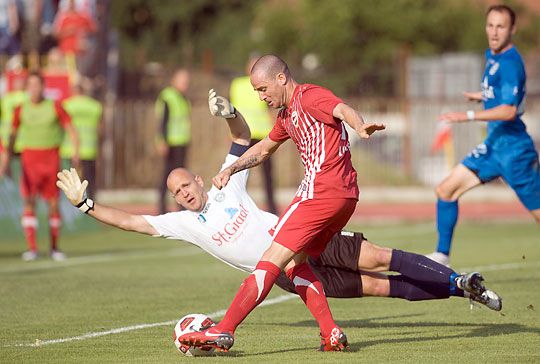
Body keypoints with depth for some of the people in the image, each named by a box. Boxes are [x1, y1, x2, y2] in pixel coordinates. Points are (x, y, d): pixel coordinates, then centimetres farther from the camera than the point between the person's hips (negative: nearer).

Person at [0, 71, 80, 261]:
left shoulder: (54, 107, 1)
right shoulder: (21, 109, 5)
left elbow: (71, 129, 1)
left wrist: (76, 151, -14)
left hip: (51, 159, 0)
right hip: (29, 158, 0)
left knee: (53, 203, 2)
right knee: (29, 201, -11)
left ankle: (54, 247, 13)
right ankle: (32, 248, -13)